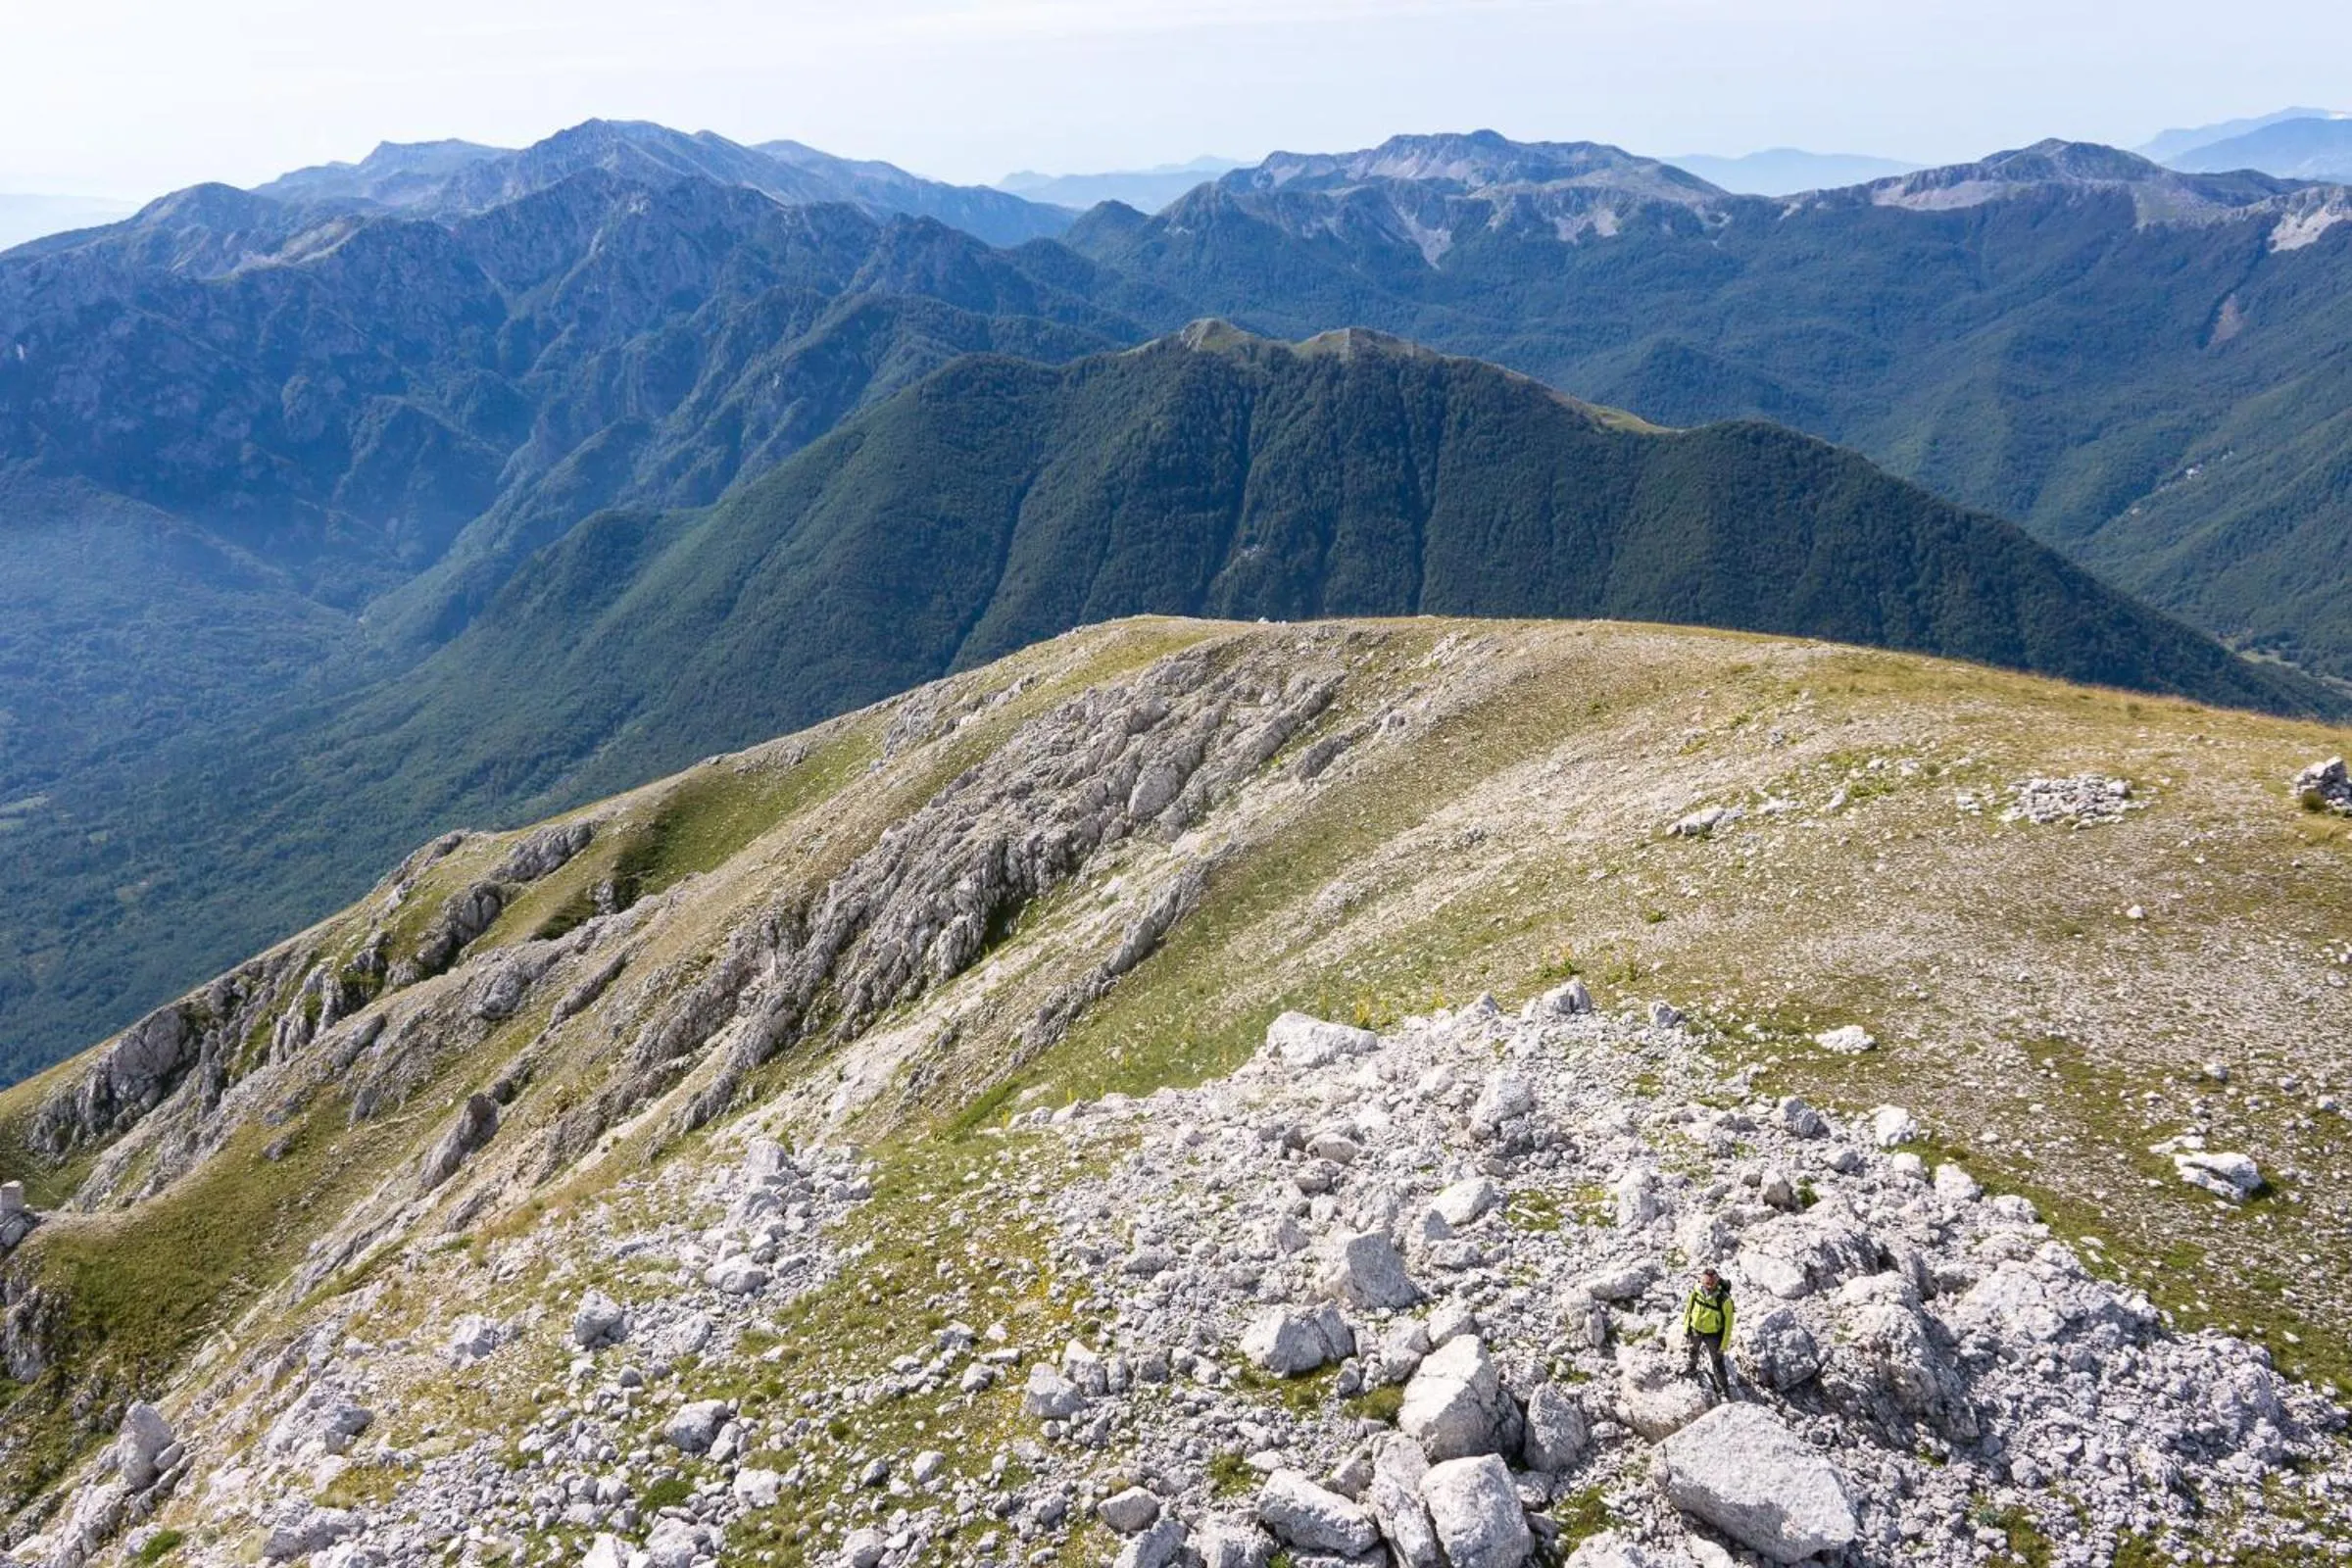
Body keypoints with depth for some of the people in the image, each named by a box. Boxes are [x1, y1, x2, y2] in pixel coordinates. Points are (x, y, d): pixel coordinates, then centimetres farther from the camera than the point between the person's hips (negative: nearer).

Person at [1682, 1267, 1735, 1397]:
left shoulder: (1724, 1300, -31)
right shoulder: (1696, 1293, -21)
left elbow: (1728, 1324, -20)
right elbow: (1688, 1310, -3)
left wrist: (1724, 1345, -14)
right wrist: (1685, 1329, 5)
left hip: (1713, 1334, -4)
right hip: (1695, 1330, 4)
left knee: (1717, 1363, 6)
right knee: (1690, 1352, 27)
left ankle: (1724, 1390, 28)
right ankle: (1690, 1370, 58)